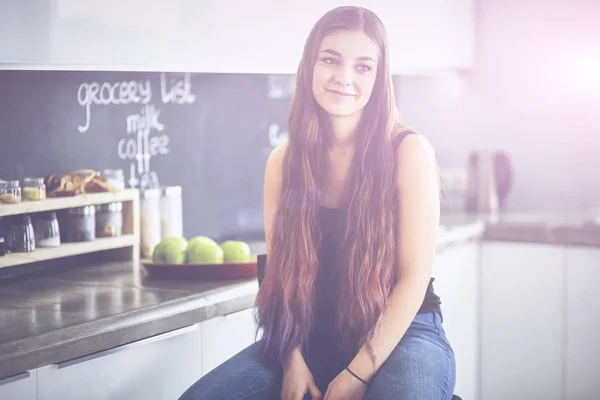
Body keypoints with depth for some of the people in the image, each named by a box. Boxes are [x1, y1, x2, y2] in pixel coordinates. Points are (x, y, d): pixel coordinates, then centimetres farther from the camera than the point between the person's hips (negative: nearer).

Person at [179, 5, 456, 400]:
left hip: (401, 334, -4)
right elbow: (282, 269, 6)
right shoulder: (285, 159, 4)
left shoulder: (408, 151, -7)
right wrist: (292, 360, -9)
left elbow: (414, 276, -10)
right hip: (312, 338, 4)